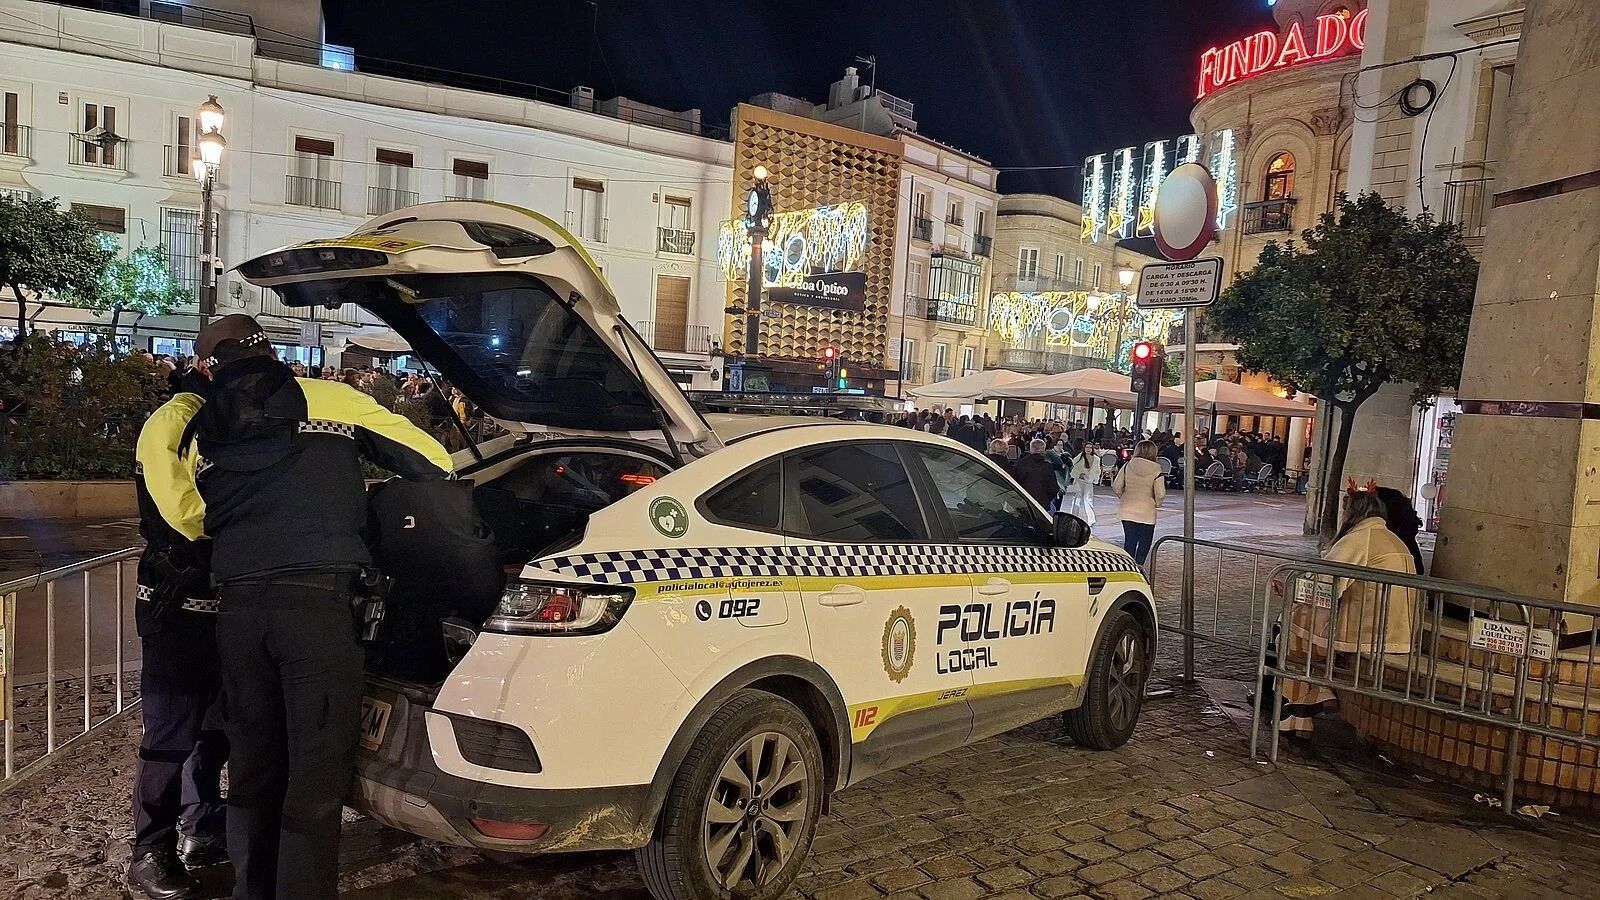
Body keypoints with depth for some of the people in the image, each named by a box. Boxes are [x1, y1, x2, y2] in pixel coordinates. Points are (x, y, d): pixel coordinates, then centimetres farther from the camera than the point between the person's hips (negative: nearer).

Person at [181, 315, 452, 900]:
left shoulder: (201, 435, 16)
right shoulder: (328, 399, 4)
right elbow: (429, 461, 4)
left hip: (236, 605, 5)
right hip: (316, 599, -5)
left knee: (252, 761, 18)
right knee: (318, 767, 1)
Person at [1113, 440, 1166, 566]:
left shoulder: (1127, 466, -3)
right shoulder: (1156, 471, -10)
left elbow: (1116, 486, -1)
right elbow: (1160, 494, -13)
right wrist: (1156, 503, 7)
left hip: (1127, 511, 3)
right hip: (1147, 512, -3)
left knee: (1129, 542, 13)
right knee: (1144, 545, 11)